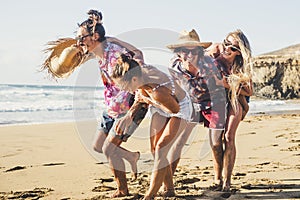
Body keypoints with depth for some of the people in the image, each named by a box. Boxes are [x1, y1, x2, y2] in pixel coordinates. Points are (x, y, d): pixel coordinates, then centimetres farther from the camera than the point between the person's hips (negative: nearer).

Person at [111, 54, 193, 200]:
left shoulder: (158, 91, -43)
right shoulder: (140, 72, -22)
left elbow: (175, 109, -23)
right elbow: (141, 97, 0)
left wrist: (149, 101, -22)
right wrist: (127, 116, -9)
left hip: (180, 109, -8)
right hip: (161, 109, 8)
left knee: (161, 148, -16)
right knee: (154, 148, 3)